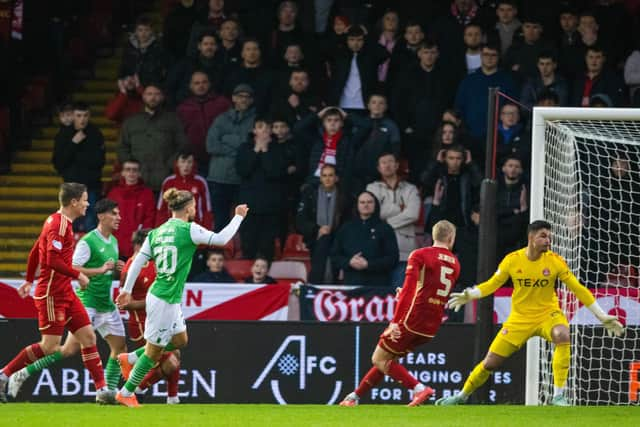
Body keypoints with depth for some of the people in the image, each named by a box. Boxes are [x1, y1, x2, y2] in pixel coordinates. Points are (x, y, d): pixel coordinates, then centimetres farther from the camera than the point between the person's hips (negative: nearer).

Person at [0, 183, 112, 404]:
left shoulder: (58, 221, 13)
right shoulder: (59, 224, -16)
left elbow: (35, 251, 22)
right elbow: (52, 261, -26)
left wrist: (29, 280, 29)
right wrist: (78, 275, -17)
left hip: (65, 293, 10)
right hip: (51, 294, -10)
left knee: (88, 337, 3)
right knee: (50, 347, -8)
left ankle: (102, 390, 2)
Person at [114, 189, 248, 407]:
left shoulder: (157, 232, 8)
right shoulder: (189, 230, -13)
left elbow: (138, 262, 8)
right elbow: (221, 239, -14)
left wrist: (127, 290, 15)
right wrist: (238, 217, -1)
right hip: (164, 300, -9)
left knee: (180, 340, 22)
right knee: (154, 350, 2)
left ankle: (130, 359, 25)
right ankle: (126, 393, 11)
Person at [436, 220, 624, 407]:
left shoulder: (555, 261, -10)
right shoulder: (512, 260, -8)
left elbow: (578, 289, -4)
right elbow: (492, 284, 5)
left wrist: (602, 317, -5)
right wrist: (468, 296, -11)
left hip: (548, 314, -1)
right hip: (519, 319, 1)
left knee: (562, 335, -36)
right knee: (490, 363, 1)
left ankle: (558, 395, -31)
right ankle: (463, 395, 29)